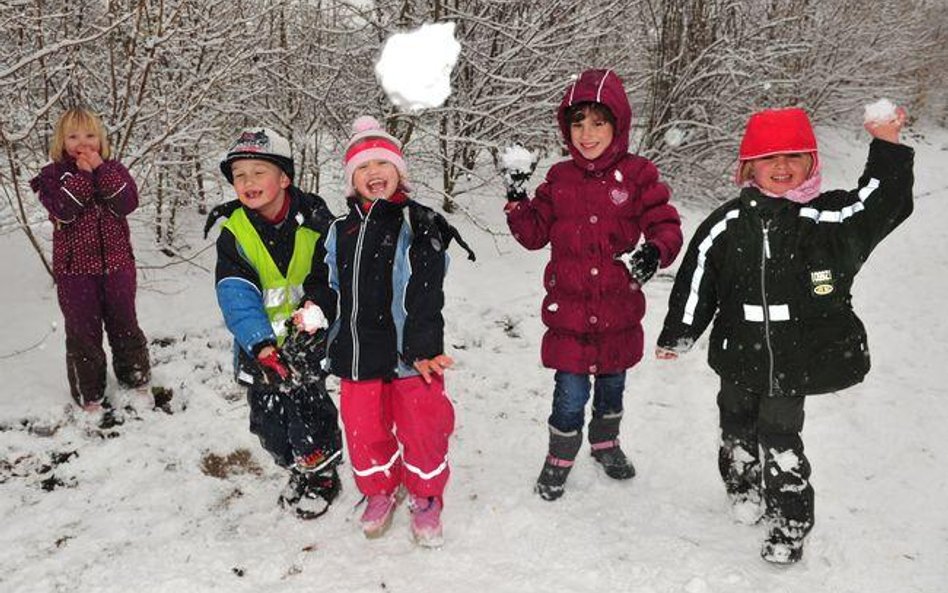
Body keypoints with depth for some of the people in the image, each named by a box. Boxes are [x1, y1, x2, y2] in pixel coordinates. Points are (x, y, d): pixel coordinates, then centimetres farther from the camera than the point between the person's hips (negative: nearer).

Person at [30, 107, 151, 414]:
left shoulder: (114, 169, 5)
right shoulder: (53, 175, -1)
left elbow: (127, 203, -13)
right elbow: (62, 210, -18)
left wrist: (101, 169, -18)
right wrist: (82, 174, -19)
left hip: (117, 263, 2)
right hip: (75, 268, -1)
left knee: (124, 324, 13)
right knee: (83, 331, 5)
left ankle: (136, 377, 29)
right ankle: (89, 394, 16)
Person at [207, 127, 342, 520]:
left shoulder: (313, 219, -9)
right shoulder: (233, 232, -6)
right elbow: (236, 295, -16)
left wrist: (317, 307, -22)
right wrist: (261, 344, -29)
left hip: (307, 337, -2)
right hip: (259, 344, 3)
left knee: (306, 405, -6)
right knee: (267, 419, 11)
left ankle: (321, 472, 21)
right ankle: (298, 468, 38)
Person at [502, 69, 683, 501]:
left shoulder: (638, 175, -6)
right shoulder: (559, 179, 1)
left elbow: (667, 225, -5)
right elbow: (534, 234, 5)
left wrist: (654, 251, -26)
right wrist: (517, 200, -10)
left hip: (618, 311, 1)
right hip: (568, 310, 0)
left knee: (612, 383, 21)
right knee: (570, 394, 1)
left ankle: (606, 443, 49)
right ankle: (559, 459, 27)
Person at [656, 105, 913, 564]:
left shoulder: (829, 220, -8)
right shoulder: (727, 226, -7)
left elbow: (881, 204, -6)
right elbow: (695, 281, -2)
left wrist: (887, 148, -16)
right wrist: (676, 335, 3)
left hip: (799, 358, -2)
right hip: (740, 356, 2)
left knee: (780, 436, 4)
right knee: (738, 426, 21)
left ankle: (790, 523, 24)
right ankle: (743, 488, 49)